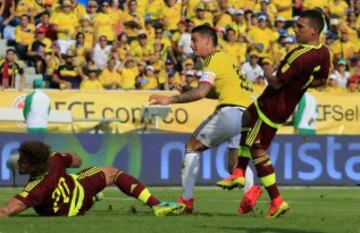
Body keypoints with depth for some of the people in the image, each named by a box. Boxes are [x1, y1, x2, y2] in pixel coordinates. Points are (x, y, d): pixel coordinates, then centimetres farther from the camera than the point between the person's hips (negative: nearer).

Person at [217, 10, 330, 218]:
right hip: (288, 105, 10)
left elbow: (276, 83, -26)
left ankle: (277, 201, 0)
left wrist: (267, 71, -6)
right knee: (246, 121, 27)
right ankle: (239, 173, 33)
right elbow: (321, 80, 13)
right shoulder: (323, 53, -4)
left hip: (273, 105, -10)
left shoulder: (301, 56, -32)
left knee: (257, 148, 0)